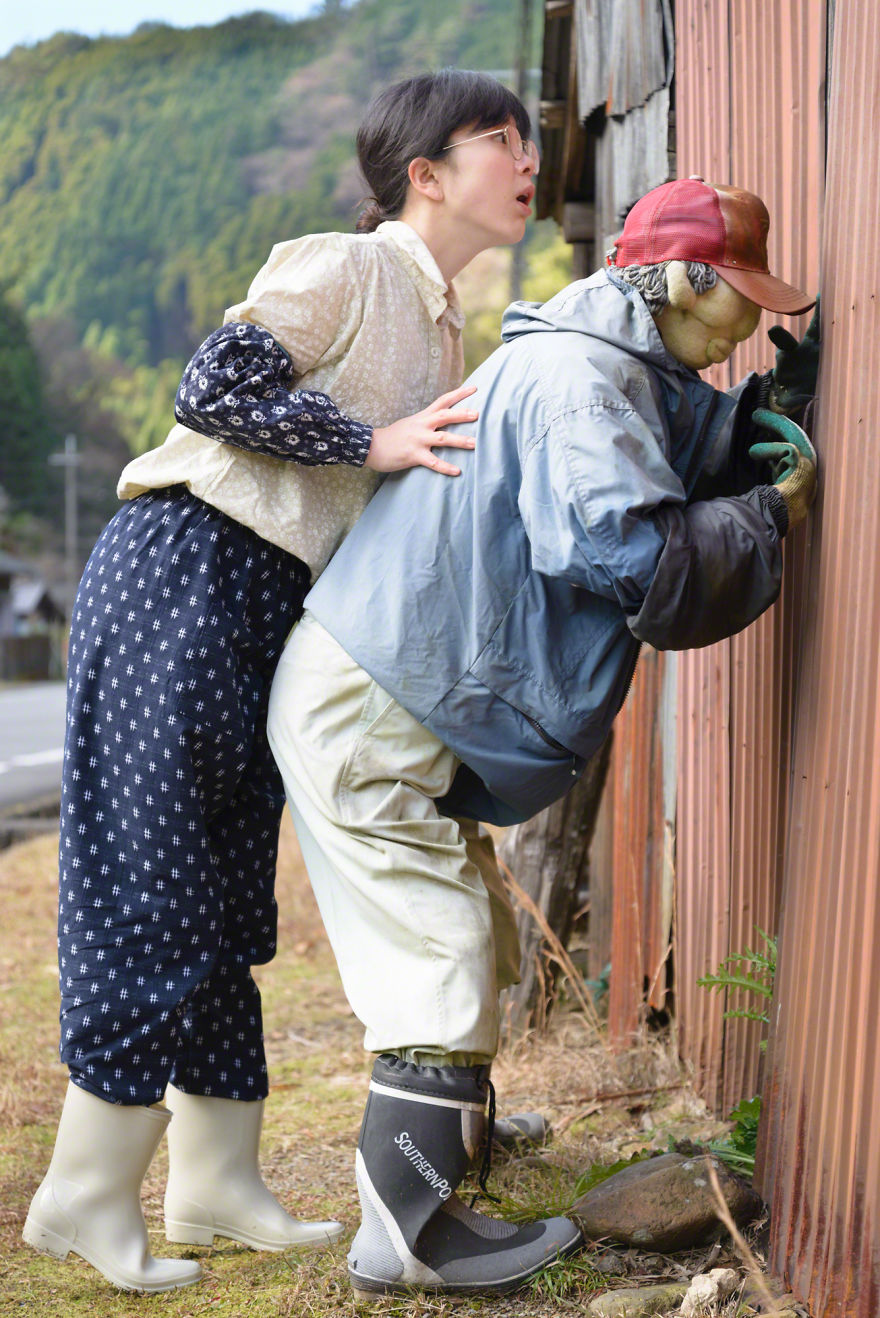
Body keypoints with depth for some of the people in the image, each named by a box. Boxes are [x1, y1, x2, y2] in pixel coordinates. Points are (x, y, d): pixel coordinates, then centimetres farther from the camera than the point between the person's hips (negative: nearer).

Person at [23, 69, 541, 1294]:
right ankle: (88, 1197, 4)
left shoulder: (446, 336, 19)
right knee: (153, 885, -6)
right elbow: (215, 385, -17)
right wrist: (373, 441, -17)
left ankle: (217, 1186, 17)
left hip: (273, 614, 9)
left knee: (229, 900, 10)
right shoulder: (343, 268, -7)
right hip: (184, 569, -9)